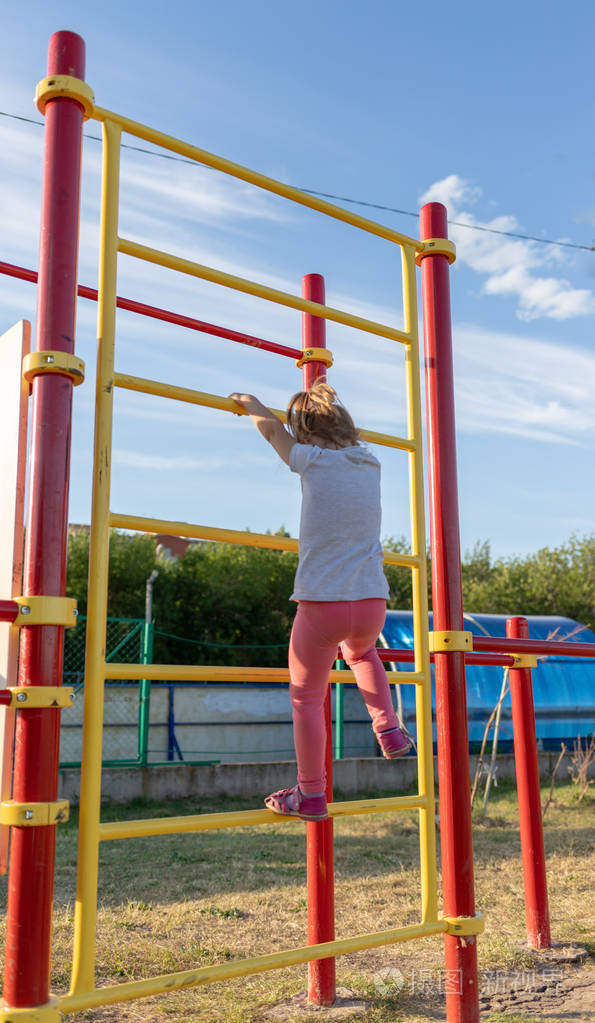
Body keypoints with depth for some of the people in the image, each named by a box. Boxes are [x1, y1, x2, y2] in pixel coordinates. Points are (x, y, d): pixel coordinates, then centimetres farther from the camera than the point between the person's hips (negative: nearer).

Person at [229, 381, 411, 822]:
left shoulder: (313, 460, -5)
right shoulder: (370, 463, 8)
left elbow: (270, 427, 14)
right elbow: (345, 435, 33)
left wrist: (249, 402, 34)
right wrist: (327, 402, 49)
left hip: (322, 603, -5)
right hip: (372, 603, 5)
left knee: (306, 696, 11)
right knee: (361, 651, 38)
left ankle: (310, 794, 17)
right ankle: (388, 729, 26)